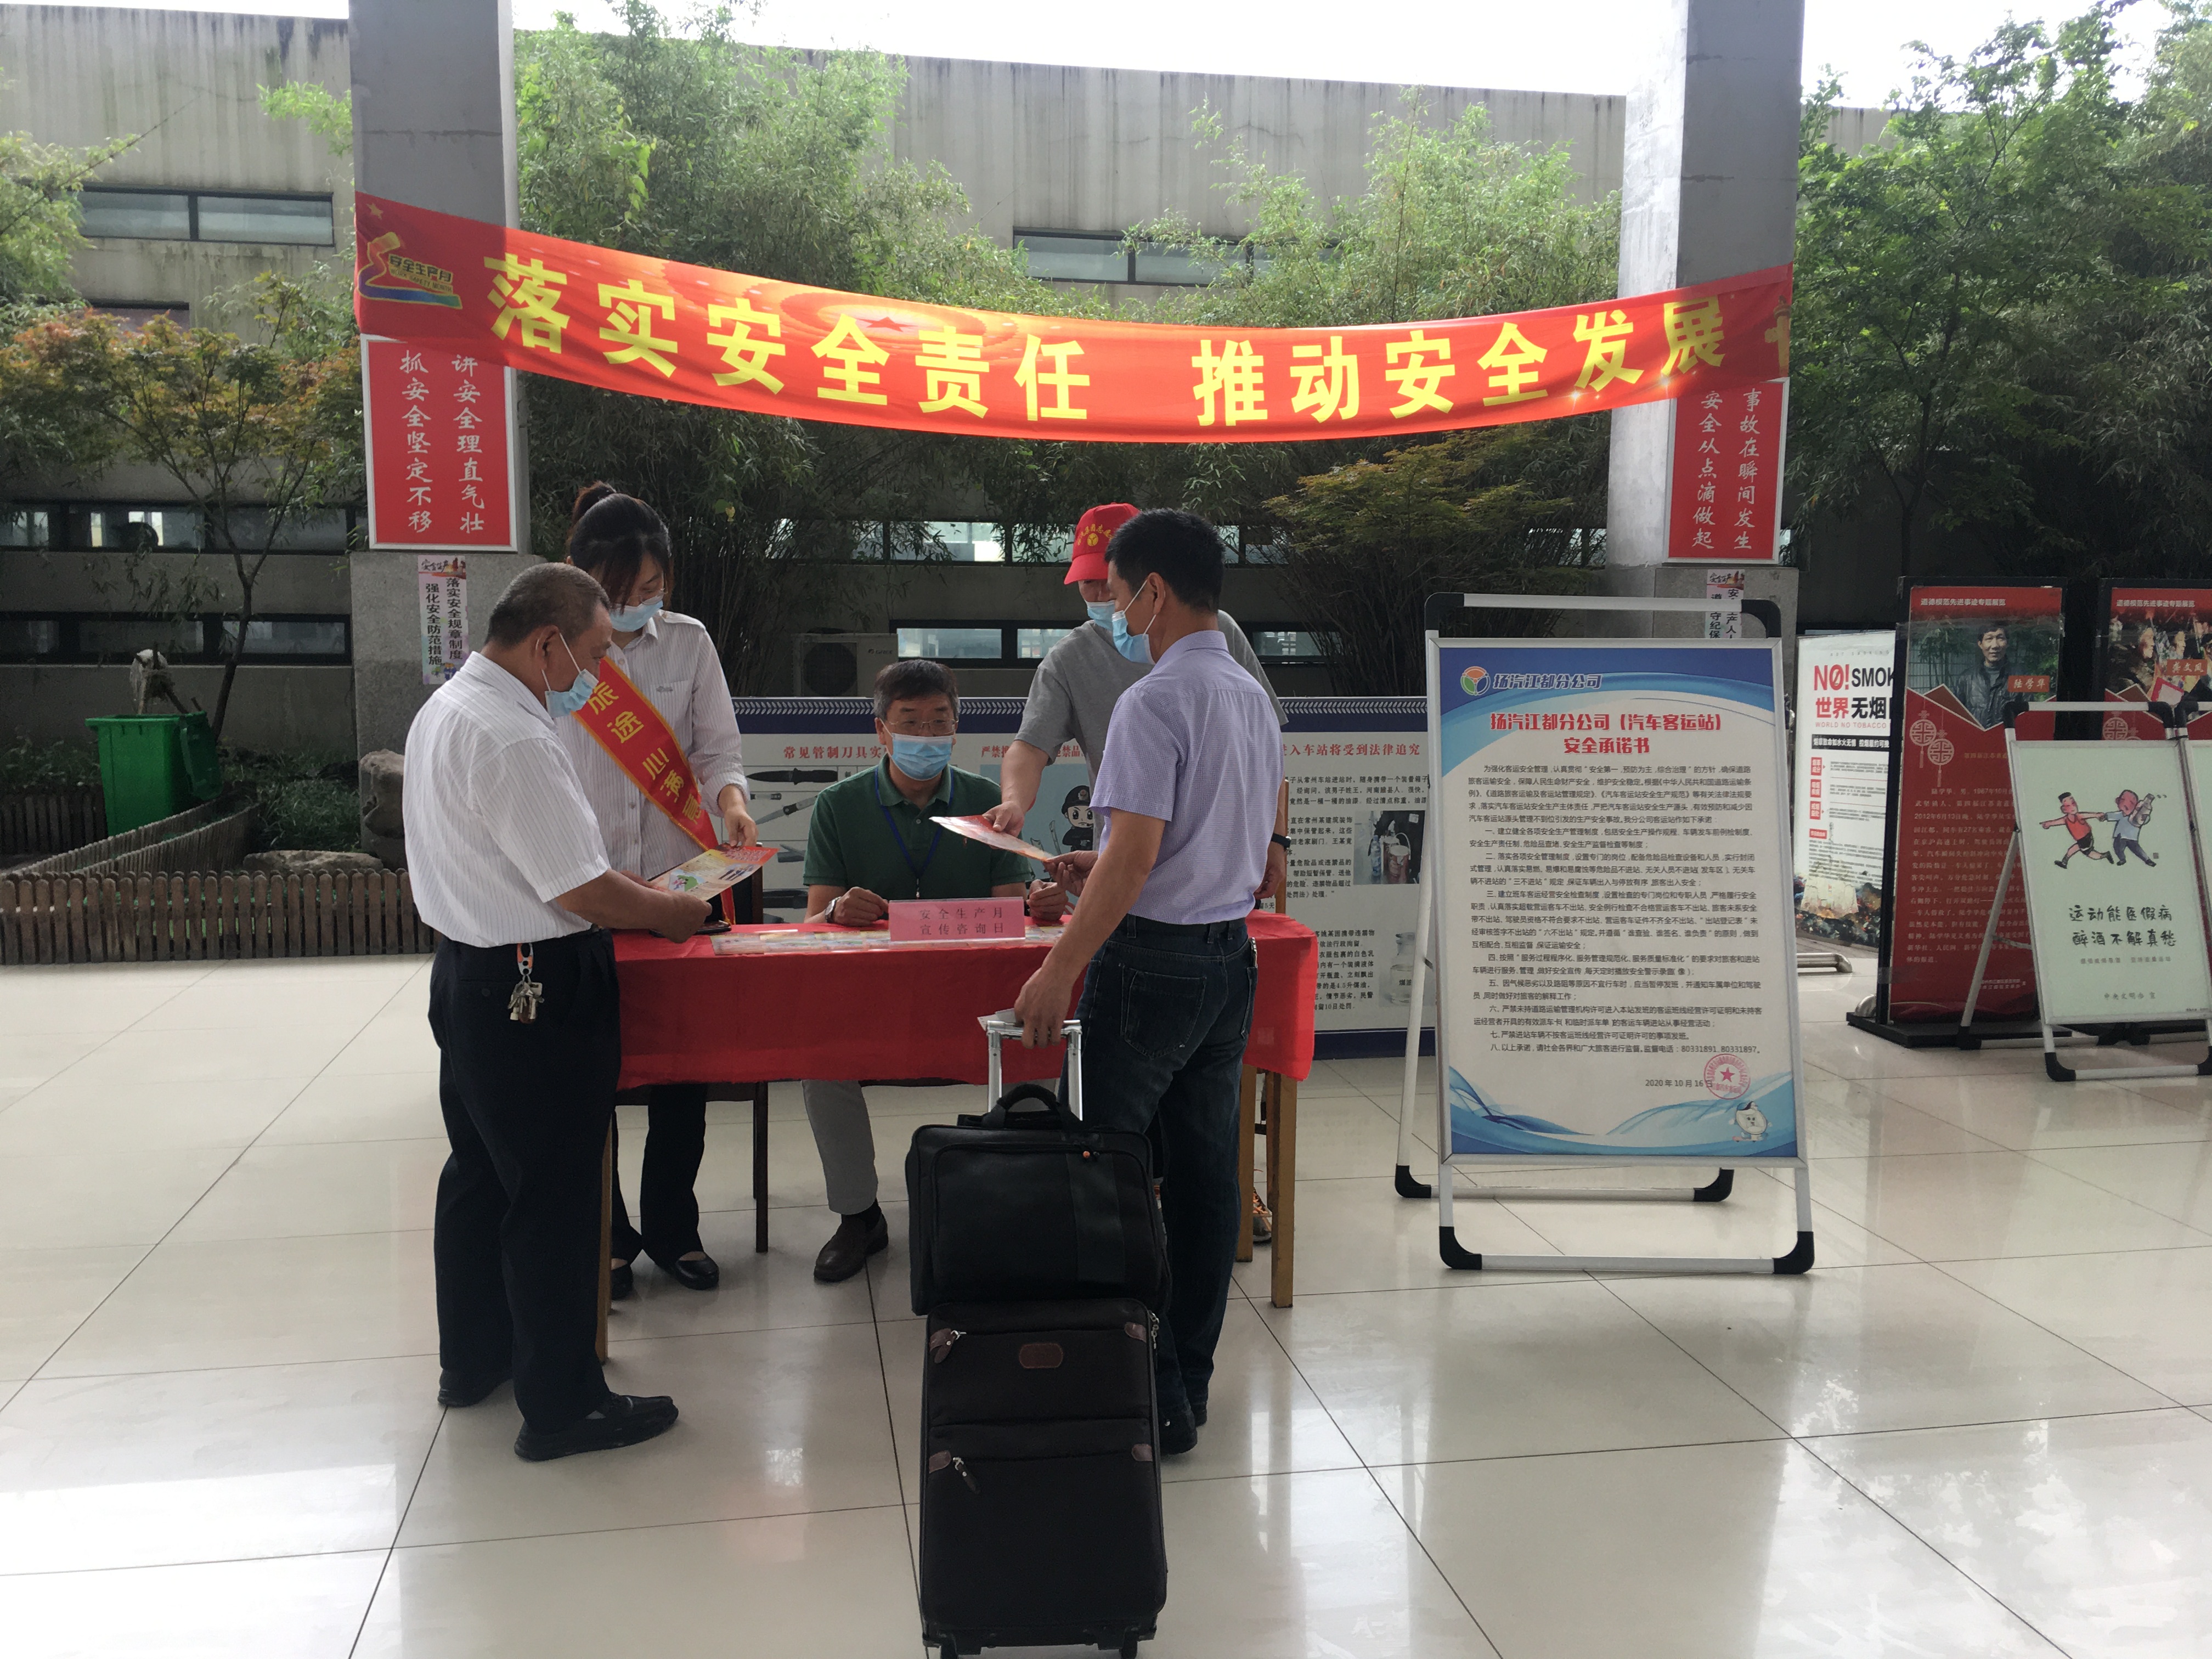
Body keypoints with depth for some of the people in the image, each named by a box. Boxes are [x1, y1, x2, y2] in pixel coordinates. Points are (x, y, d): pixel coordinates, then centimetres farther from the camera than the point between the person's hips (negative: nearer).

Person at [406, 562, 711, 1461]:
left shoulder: (445, 707, 10)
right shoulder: (513, 741, -23)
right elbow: (584, 891, -22)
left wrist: (623, 893, 15)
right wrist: (666, 912, -4)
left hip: (468, 973, 11)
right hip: (536, 993, -11)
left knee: (480, 1172, 22)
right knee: (553, 1197, 1)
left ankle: (473, 1359, 38)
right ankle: (562, 1404, 13)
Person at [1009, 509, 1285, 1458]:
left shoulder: (1155, 703, -17)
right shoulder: (1254, 698, 11)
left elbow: (1137, 854, -23)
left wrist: (1060, 968, -18)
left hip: (1152, 957, -9)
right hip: (1232, 952, 9)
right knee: (1205, 1170, 14)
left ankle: (1150, 1401, 6)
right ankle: (1190, 1378, 25)